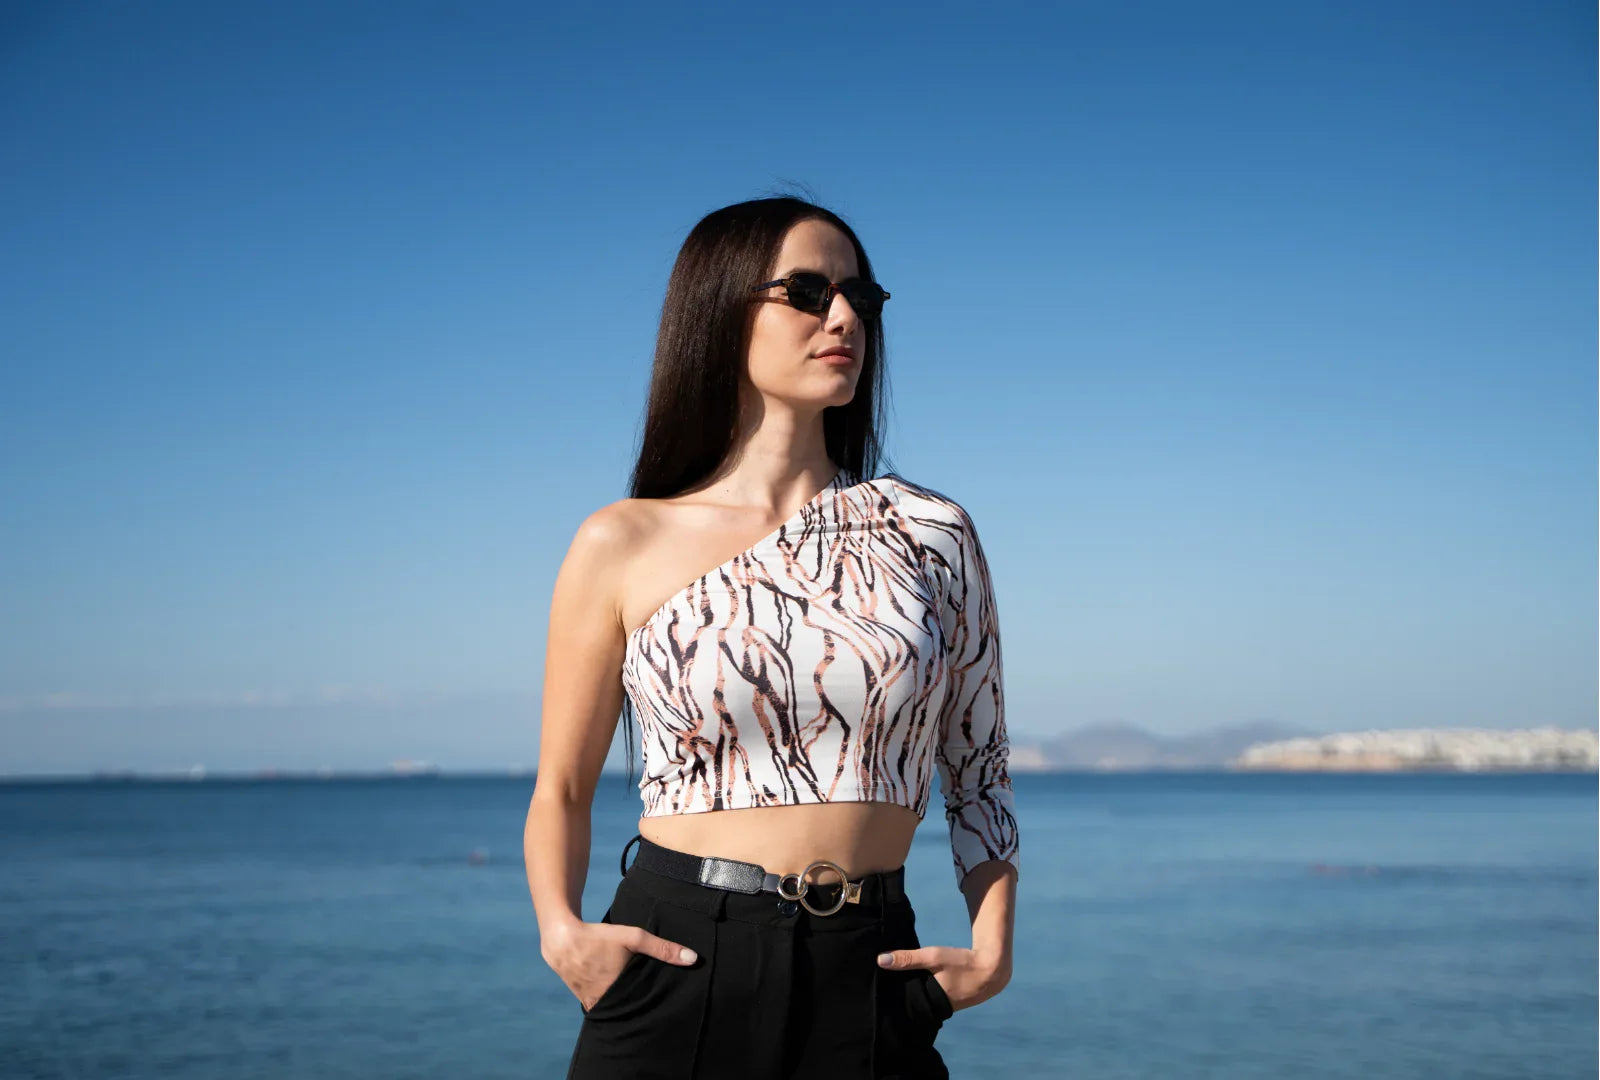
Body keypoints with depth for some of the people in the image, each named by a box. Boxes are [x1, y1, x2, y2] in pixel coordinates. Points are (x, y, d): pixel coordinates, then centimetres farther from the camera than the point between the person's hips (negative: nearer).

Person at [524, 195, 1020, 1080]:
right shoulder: (624, 545, -1)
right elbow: (562, 789, 7)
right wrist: (561, 930, -9)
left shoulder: (932, 533, 4)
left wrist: (992, 945, -1)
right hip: (674, 971, -1)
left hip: (868, 981, 2)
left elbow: (979, 767, 11)